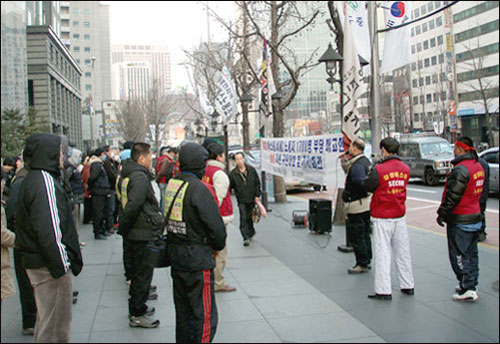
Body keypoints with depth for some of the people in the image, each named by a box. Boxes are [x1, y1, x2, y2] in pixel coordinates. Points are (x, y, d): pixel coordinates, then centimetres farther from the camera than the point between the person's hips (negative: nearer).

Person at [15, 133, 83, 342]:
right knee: (56, 325, 0)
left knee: (46, 319, 21)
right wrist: (61, 265, -20)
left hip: (35, 262, 10)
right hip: (50, 266, -10)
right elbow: (49, 230, -25)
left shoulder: (31, 180, 13)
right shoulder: (45, 182, -19)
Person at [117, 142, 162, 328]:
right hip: (143, 234, -10)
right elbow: (133, 205, -28)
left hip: (134, 234, 10)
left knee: (138, 272, 21)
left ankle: (137, 307, 35)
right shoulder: (139, 177, -20)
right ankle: (137, 315, 11)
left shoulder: (127, 174, 10)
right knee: (143, 273, 1)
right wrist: (124, 227, -16)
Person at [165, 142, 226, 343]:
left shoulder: (171, 184, 5)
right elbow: (215, 225, -18)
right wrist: (218, 245, 2)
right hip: (197, 258, -9)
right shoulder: (197, 189, -19)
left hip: (175, 255, 9)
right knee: (204, 315, 0)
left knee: (183, 310, 21)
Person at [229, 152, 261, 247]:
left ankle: (251, 232, 37)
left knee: (249, 217, 14)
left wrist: (257, 195, 0)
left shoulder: (252, 170, 0)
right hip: (241, 200, -2)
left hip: (252, 199, 2)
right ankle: (246, 237, -10)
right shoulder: (233, 174, -6)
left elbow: (257, 183, 6)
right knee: (243, 218, -11)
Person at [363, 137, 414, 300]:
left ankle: (384, 291, 2)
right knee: (403, 252, 15)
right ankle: (408, 285, 25)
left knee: (382, 253, 0)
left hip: (382, 218, -6)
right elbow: (400, 187, 11)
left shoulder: (378, 169, -16)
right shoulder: (405, 169, 3)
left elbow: (367, 186, -6)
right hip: (400, 215, 6)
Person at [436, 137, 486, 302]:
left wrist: (442, 213, -11)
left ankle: (467, 289, 0)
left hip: (460, 221, -9)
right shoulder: (478, 166, 9)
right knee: (471, 254, 17)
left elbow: (453, 196, -22)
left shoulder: (460, 169, -22)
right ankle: (471, 285, 26)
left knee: (459, 256, -1)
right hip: (475, 217, 9)